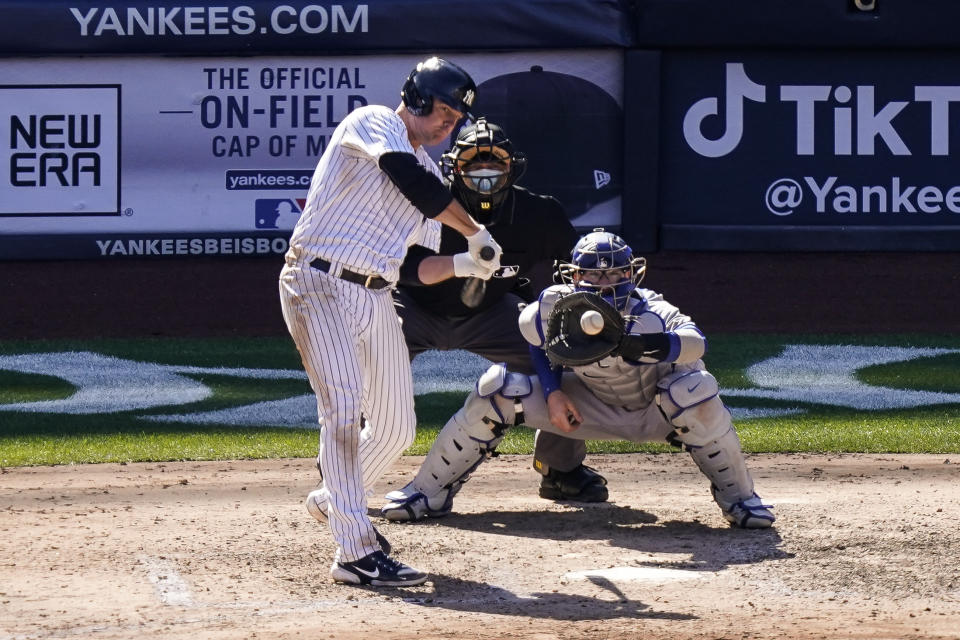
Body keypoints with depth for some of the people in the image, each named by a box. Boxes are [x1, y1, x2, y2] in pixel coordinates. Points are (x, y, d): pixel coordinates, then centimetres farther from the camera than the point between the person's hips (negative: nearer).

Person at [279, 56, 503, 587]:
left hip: (377, 298, 9)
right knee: (345, 406, -21)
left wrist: (468, 265, 2)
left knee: (396, 428, 11)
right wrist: (474, 232, -24)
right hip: (319, 283, -9)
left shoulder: (430, 173, 18)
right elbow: (405, 174, -26)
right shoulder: (372, 124, -6)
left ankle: (335, 501, 40)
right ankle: (355, 553, -26)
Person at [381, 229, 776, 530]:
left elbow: (695, 341, -53)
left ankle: (738, 497, -13)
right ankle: (427, 491, -1)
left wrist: (653, 346, -71)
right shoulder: (555, 304, -21)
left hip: (655, 411, -3)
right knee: (497, 388, -14)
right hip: (592, 408, 3)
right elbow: (537, 340, 3)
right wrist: (552, 392, -10)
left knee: (695, 388, -37)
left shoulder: (647, 313, -33)